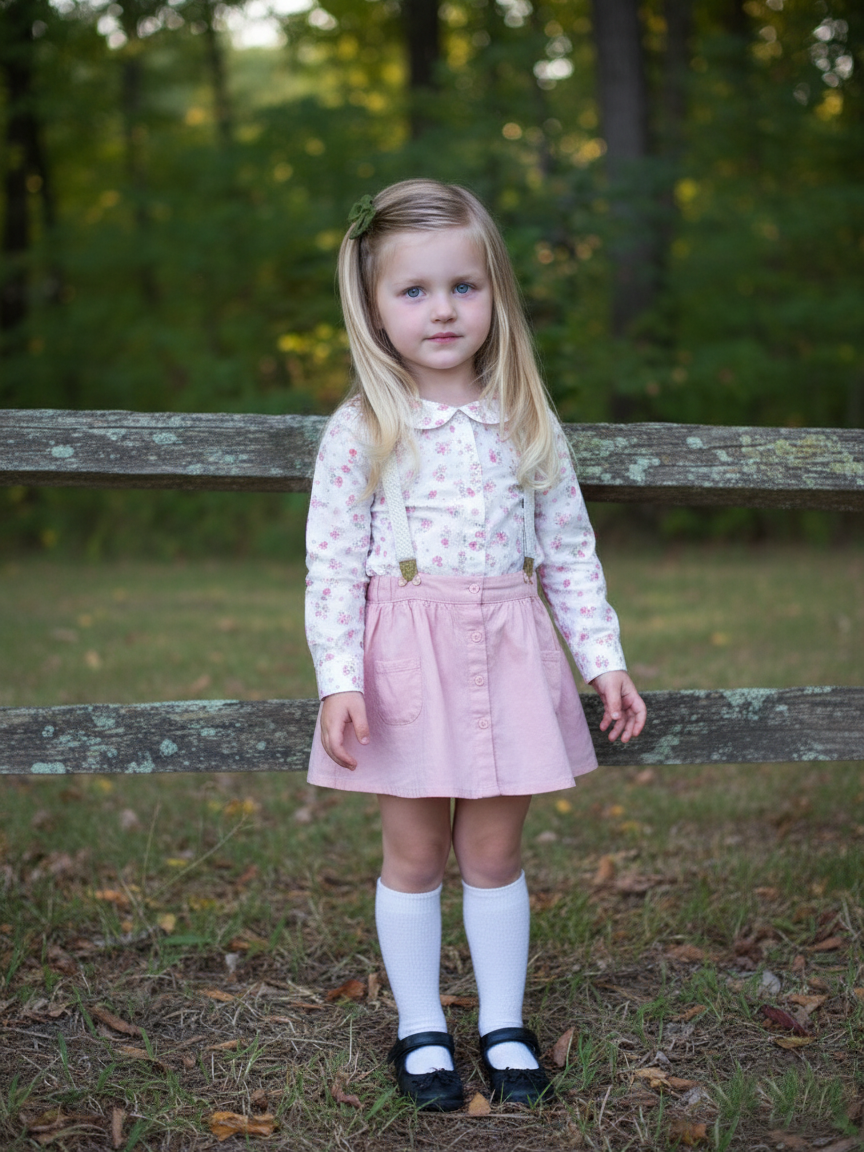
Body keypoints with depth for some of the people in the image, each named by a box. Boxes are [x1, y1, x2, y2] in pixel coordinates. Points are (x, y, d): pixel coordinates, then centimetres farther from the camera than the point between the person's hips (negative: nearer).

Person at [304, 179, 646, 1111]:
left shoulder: (527, 424, 3)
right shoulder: (360, 431, -5)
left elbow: (569, 552, 8)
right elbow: (331, 565, -6)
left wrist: (604, 659, 5)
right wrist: (339, 680, -15)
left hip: (507, 656, 2)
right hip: (404, 660, -2)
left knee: (494, 852, 11)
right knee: (414, 853, 9)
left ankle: (505, 1024, 27)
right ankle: (420, 1028, 26)